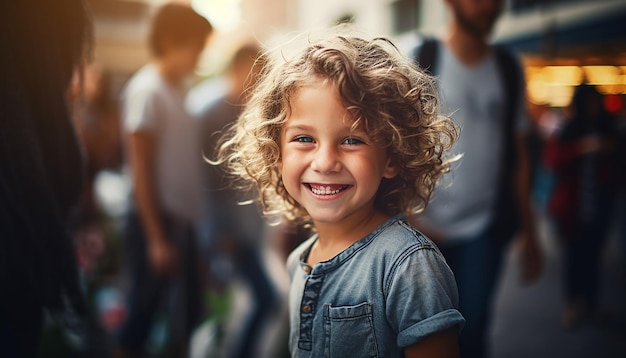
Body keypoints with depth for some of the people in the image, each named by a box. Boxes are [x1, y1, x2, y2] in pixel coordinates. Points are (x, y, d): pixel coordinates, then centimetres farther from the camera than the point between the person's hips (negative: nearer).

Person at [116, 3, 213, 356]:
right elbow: (141, 170, -15)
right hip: (157, 220, -8)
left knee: (187, 315, 13)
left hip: (182, 219, 8)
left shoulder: (179, 88, 12)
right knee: (145, 310, 3)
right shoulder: (147, 90, -12)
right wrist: (157, 239, -16)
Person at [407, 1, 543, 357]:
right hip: (426, 228, -2)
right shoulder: (419, 61, -3)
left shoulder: (509, 68, 7)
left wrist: (529, 232, 10)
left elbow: (519, 154, 11)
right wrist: (406, 216, -15)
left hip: (485, 226, 2)